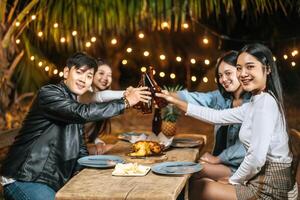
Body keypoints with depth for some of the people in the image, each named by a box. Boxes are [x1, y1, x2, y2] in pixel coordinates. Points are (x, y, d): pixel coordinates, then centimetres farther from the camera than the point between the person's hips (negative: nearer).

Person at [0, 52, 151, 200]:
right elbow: (84, 113, -26)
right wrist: (126, 102, -17)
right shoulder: (48, 93, -11)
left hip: (53, 183, 8)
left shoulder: (75, 107, 15)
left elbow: (80, 149, 16)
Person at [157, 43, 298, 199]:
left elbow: (256, 158, -25)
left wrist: (234, 181, -8)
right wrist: (175, 101, 15)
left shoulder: (265, 101, -19)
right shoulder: (255, 104, 10)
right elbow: (216, 116, 16)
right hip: (264, 180, 8)